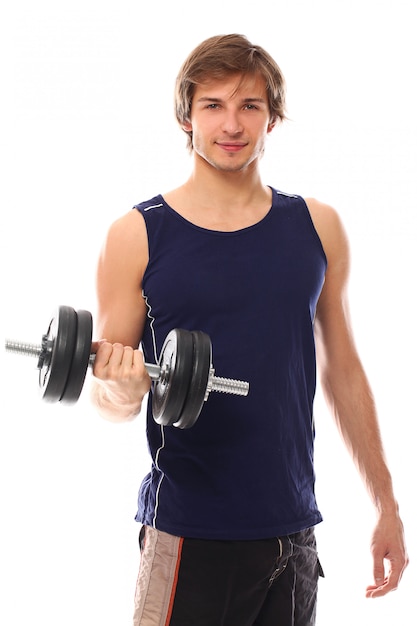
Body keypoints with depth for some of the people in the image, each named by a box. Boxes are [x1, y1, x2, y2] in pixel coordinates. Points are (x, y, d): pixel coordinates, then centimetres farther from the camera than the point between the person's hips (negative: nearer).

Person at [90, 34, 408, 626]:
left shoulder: (318, 228, 5)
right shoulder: (138, 236, -4)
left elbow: (344, 371, 11)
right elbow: (108, 398, 0)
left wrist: (386, 504, 11)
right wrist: (123, 391, -23)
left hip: (293, 528, 3)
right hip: (190, 536, -3)